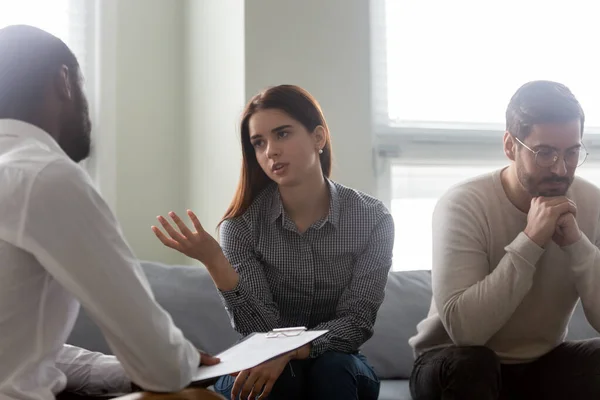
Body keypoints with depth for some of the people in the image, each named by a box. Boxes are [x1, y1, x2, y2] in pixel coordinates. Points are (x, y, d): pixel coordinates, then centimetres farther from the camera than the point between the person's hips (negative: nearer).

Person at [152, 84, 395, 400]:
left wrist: (289, 353, -30)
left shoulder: (372, 219, -10)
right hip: (266, 363, 0)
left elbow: (356, 323, -13)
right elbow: (260, 329, -16)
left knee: (331, 370, -32)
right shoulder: (241, 224, -10)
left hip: (338, 366, 1)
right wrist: (215, 263, -33)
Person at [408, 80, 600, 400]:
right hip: (459, 368, -3)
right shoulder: (464, 205, -21)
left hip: (542, 364, 4)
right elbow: (462, 327, -32)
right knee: (469, 364, -35)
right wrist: (530, 240, -33)